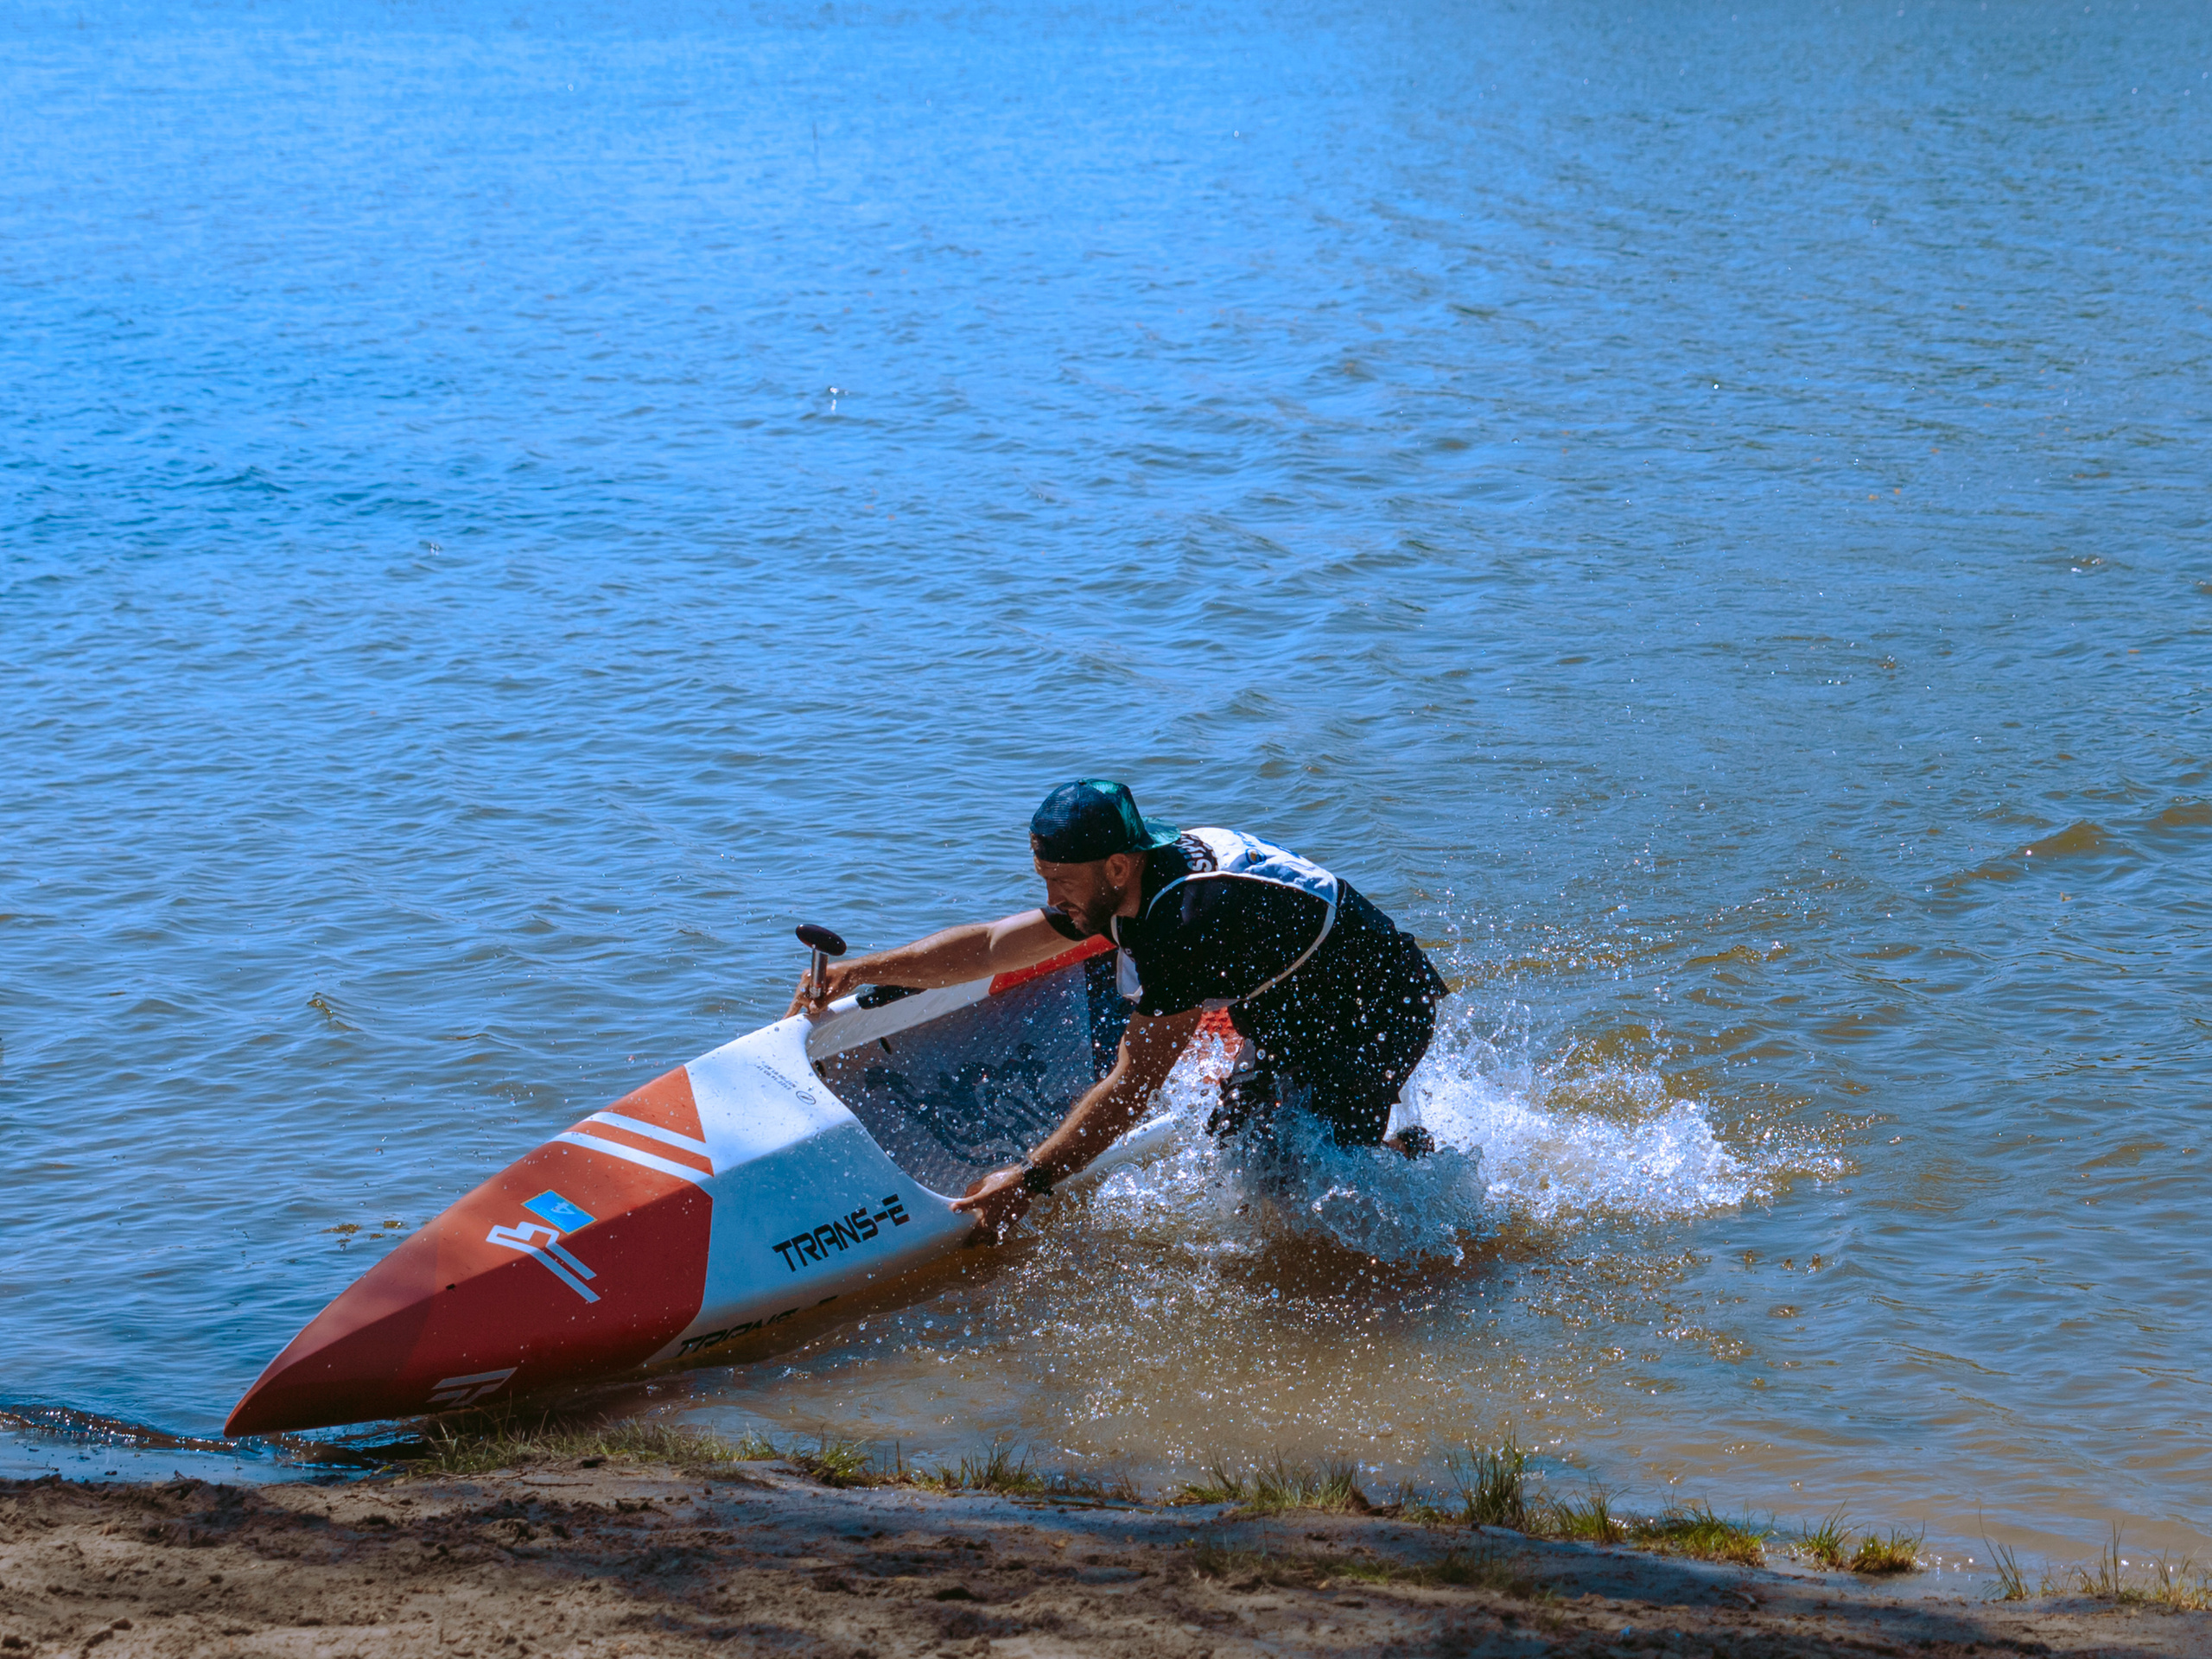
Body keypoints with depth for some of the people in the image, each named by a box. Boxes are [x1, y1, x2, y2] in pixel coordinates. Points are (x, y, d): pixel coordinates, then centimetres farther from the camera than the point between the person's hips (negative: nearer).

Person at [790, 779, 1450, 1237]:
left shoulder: (1190, 920, -37)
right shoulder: (1133, 879, -9)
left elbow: (1133, 1086, -34)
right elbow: (988, 944, -1)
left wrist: (1029, 1179, -32)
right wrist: (858, 971, -8)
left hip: (1381, 1021, -9)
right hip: (1295, 1015, 9)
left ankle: (1414, 1158, 14)